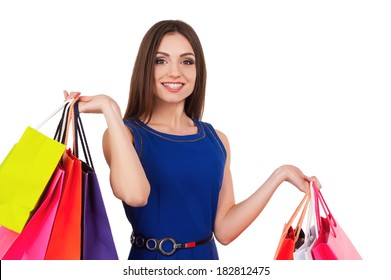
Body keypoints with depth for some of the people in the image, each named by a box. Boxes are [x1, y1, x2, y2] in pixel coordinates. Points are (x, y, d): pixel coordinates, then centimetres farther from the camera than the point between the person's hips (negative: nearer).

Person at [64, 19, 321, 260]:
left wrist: (279, 175, -6)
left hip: (206, 259, 4)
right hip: (150, 263, -3)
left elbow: (224, 230, -3)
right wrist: (110, 109, -25)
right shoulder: (122, 134, -10)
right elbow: (134, 194, -32)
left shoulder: (217, 140, 0)